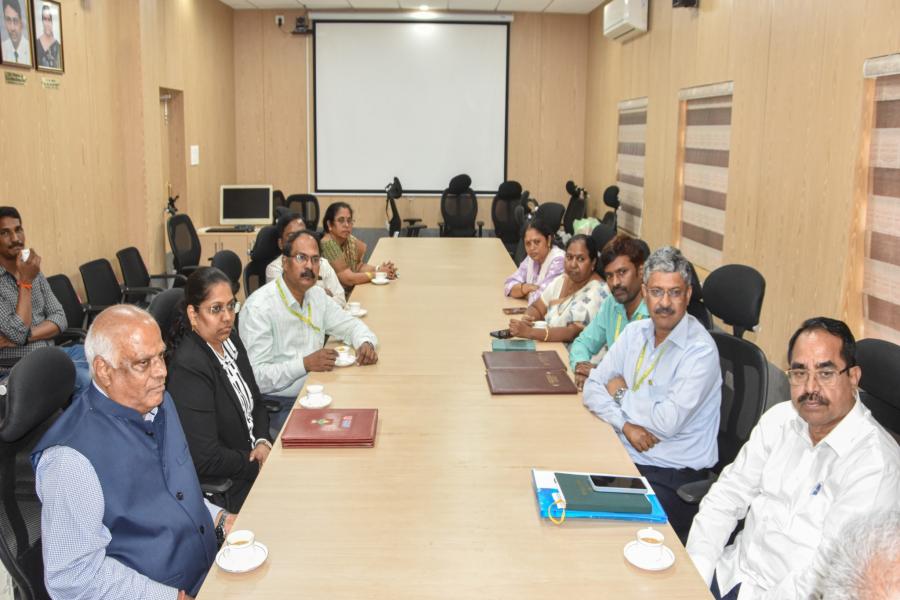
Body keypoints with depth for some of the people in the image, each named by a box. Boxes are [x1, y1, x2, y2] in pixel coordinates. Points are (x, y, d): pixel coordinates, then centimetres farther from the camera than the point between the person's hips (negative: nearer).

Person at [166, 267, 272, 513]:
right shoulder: (189, 367, -23)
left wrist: (263, 442, -4)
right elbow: (205, 459, -24)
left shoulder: (229, 341, 3)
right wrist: (261, 464, -14)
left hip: (250, 456, 8)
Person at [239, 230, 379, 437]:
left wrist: (366, 343, -5)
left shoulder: (316, 295, 7)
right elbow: (255, 375, -21)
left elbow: (349, 324, 18)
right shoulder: (259, 307, -17)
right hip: (278, 403, -7)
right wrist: (306, 364, -28)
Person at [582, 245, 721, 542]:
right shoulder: (634, 332, 7)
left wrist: (621, 393, -5)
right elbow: (592, 388, 5)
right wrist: (626, 425, -12)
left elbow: (668, 422, -21)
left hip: (673, 474, -6)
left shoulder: (700, 350, -14)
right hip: (625, 455, 6)